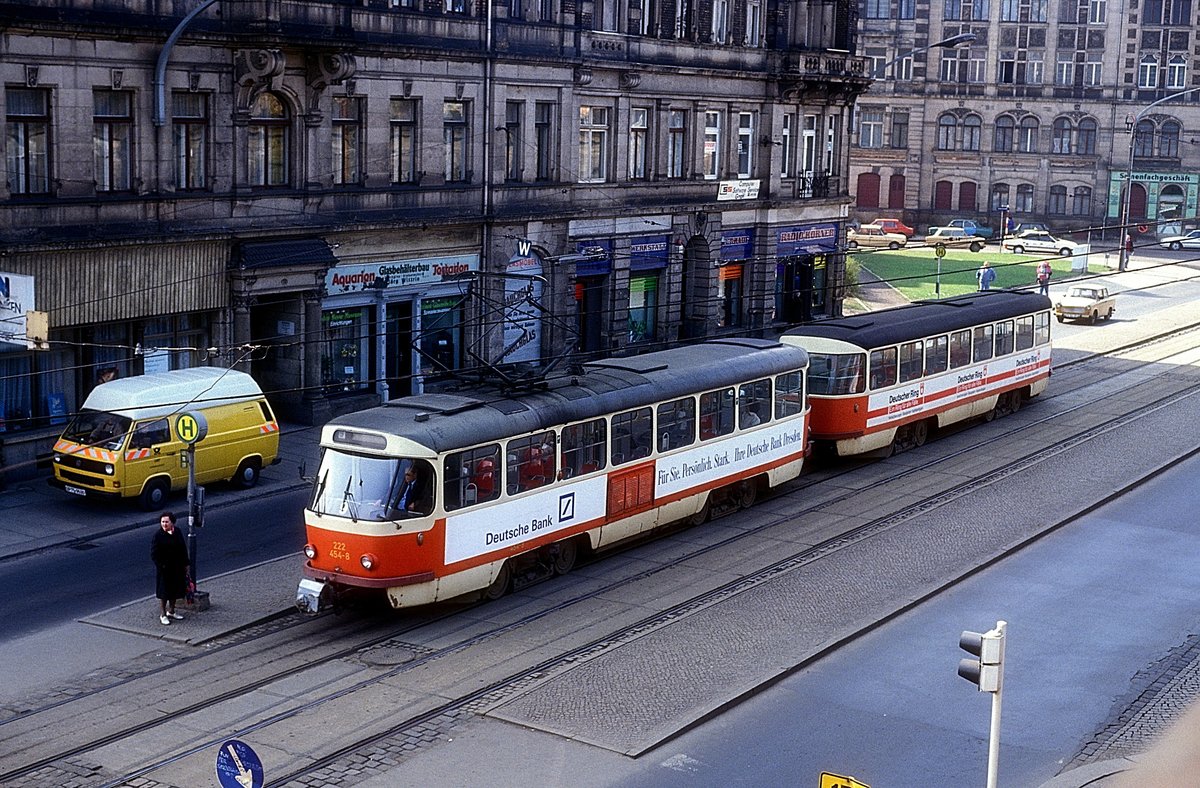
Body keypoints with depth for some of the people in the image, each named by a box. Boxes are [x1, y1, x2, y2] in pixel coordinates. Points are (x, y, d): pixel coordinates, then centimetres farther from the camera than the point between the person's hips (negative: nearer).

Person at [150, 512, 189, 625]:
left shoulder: (178, 532, 2)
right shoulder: (158, 535, -14)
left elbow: (183, 549, 11)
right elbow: (154, 553, -13)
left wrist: (186, 564, 10)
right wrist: (161, 565, -18)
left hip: (178, 568, 6)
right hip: (164, 569, -6)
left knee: (175, 591, 15)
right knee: (164, 592, 3)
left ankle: (171, 612, 31)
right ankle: (163, 615, 14)